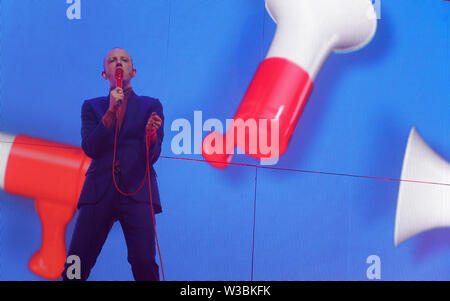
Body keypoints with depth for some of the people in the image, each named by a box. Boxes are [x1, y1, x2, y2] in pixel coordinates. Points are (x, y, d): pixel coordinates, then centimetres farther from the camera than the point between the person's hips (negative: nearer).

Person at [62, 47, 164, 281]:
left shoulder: (151, 106, 12)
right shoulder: (92, 107, 16)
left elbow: (152, 156, 4)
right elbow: (90, 149, 0)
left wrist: (151, 135, -18)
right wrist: (110, 111, -8)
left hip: (137, 191, -1)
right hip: (99, 191, 2)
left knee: (144, 263, -16)